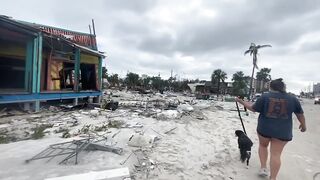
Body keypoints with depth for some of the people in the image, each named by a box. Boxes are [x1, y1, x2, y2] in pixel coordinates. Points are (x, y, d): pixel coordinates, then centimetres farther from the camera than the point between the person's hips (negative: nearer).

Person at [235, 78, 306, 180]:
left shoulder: (265, 97, -9)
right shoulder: (293, 99, 1)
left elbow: (253, 109, -5)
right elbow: (300, 114, 11)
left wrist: (241, 102, 6)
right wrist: (303, 125, 27)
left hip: (264, 128, -1)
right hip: (283, 131, 1)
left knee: (263, 145, 24)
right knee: (276, 154, 6)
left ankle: (263, 168, 22)